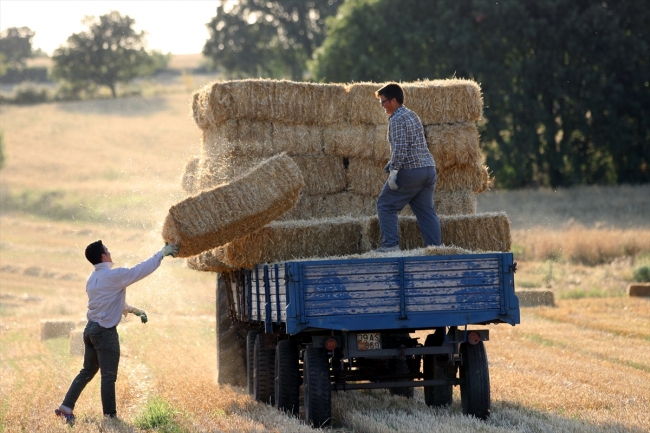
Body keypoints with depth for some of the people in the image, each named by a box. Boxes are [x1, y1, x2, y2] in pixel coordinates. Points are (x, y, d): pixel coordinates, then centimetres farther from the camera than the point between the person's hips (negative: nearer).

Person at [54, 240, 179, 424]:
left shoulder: (92, 279, 12)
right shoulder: (114, 276, -14)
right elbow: (142, 269, -9)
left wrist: (133, 310, 27)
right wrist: (162, 253, 3)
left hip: (91, 329, 8)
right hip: (106, 332, -8)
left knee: (87, 371, 17)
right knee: (108, 376, -2)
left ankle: (66, 408, 14)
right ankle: (110, 416, 1)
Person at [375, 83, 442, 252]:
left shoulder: (397, 119, -10)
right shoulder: (412, 115, 18)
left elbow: (400, 148, -20)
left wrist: (393, 171, -19)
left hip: (410, 172, -9)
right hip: (429, 168, 9)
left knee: (385, 206, 1)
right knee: (426, 211, 9)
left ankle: (391, 244, -5)